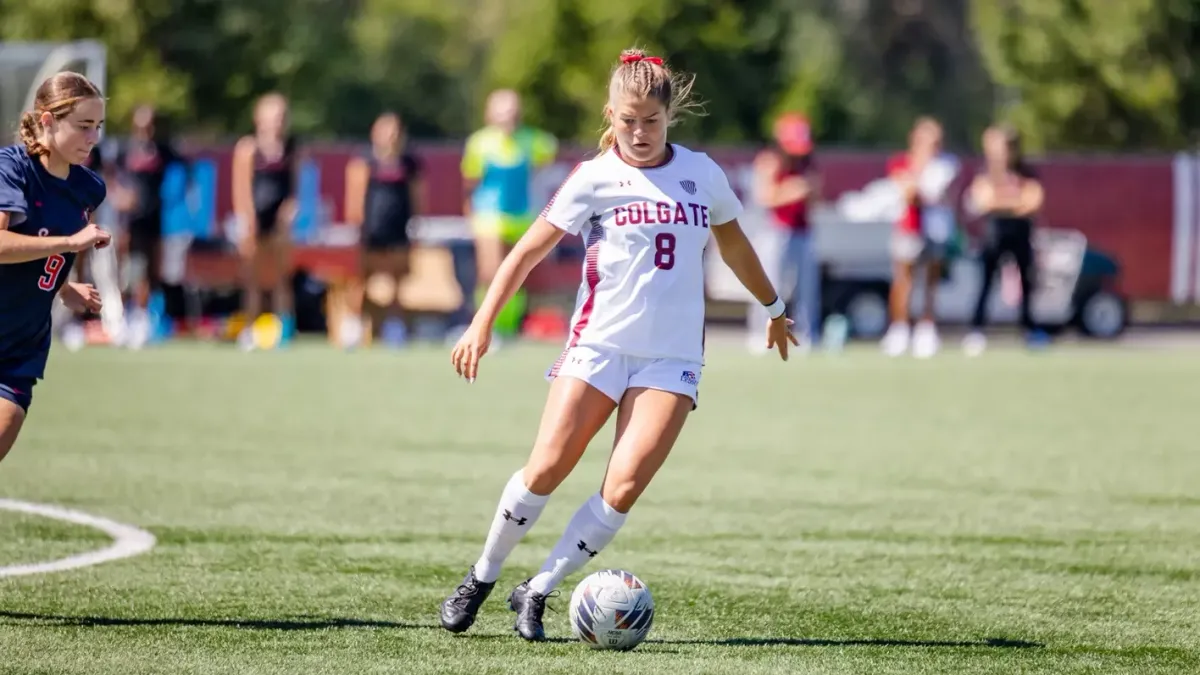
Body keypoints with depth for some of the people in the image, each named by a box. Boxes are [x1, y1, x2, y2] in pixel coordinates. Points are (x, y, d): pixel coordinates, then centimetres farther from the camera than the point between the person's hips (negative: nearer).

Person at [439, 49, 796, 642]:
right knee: (546, 470, -10)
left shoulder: (703, 174, 7)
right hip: (598, 344, -2)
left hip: (674, 355, 2)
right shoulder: (595, 178, -1)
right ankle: (481, 578, 11)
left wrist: (773, 307, 36)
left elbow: (734, 246, 25)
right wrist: (483, 323, -7)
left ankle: (536, 593, -3)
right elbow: (529, 250, 0)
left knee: (625, 487, -14)